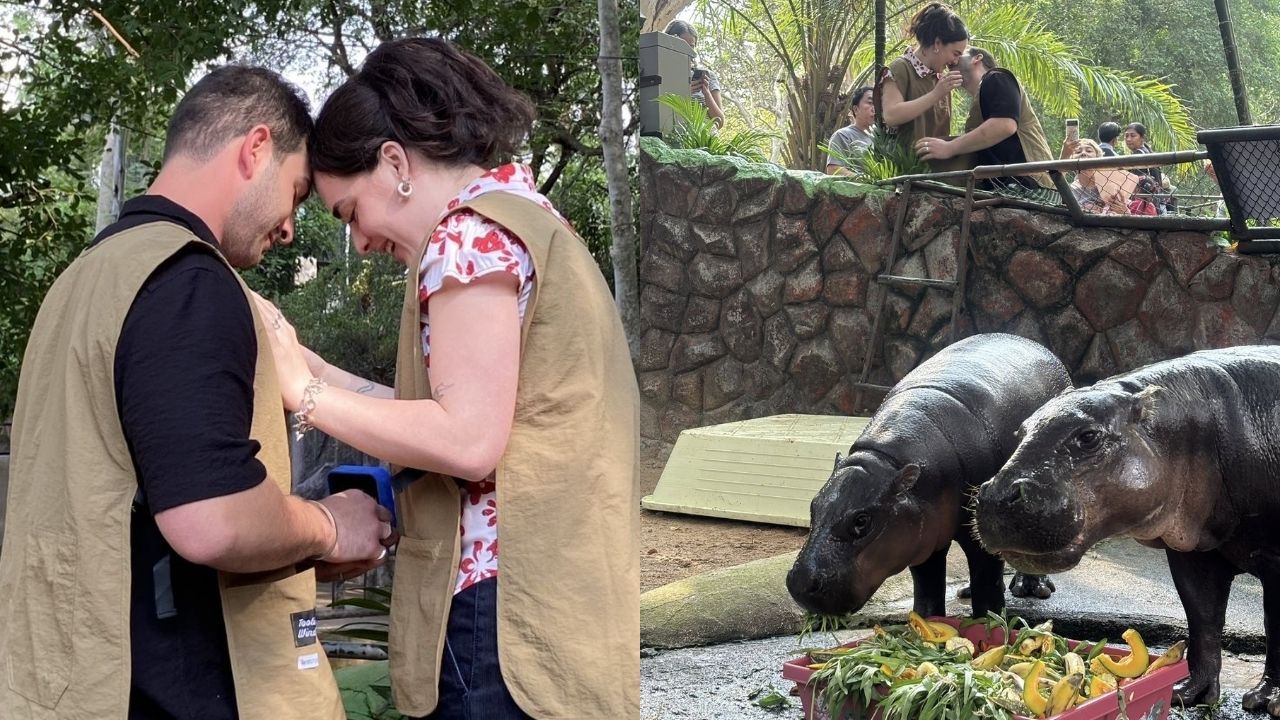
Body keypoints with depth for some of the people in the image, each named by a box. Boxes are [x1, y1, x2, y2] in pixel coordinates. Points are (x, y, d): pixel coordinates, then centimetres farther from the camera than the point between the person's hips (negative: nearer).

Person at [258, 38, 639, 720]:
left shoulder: (471, 232, -10)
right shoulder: (520, 216, 19)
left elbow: (469, 442, -19)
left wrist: (302, 390, -10)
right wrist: (306, 364, 13)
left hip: (502, 602, -10)